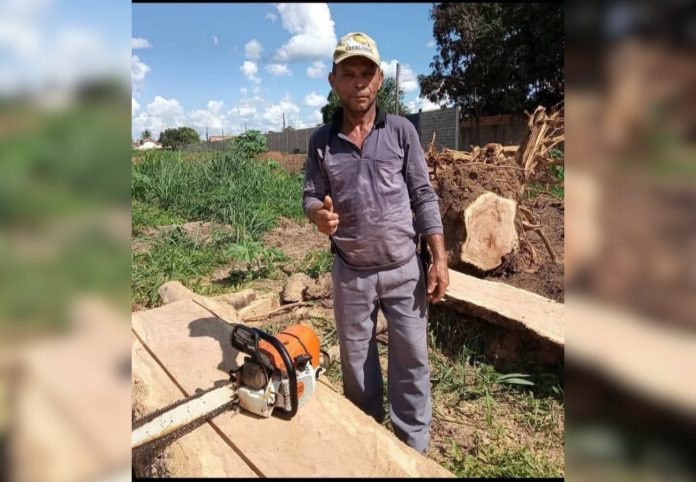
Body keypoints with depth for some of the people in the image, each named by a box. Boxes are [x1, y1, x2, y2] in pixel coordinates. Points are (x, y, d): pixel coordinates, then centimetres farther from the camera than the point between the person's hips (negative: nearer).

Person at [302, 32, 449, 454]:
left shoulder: (402, 131, -3)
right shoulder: (321, 140, 1)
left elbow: (424, 198, -2)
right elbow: (311, 196, 4)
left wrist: (440, 260, -7)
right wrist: (319, 214, -21)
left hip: (404, 270, -1)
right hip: (350, 273, 2)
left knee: (412, 362, 9)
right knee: (356, 363, 16)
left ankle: (414, 448, 30)